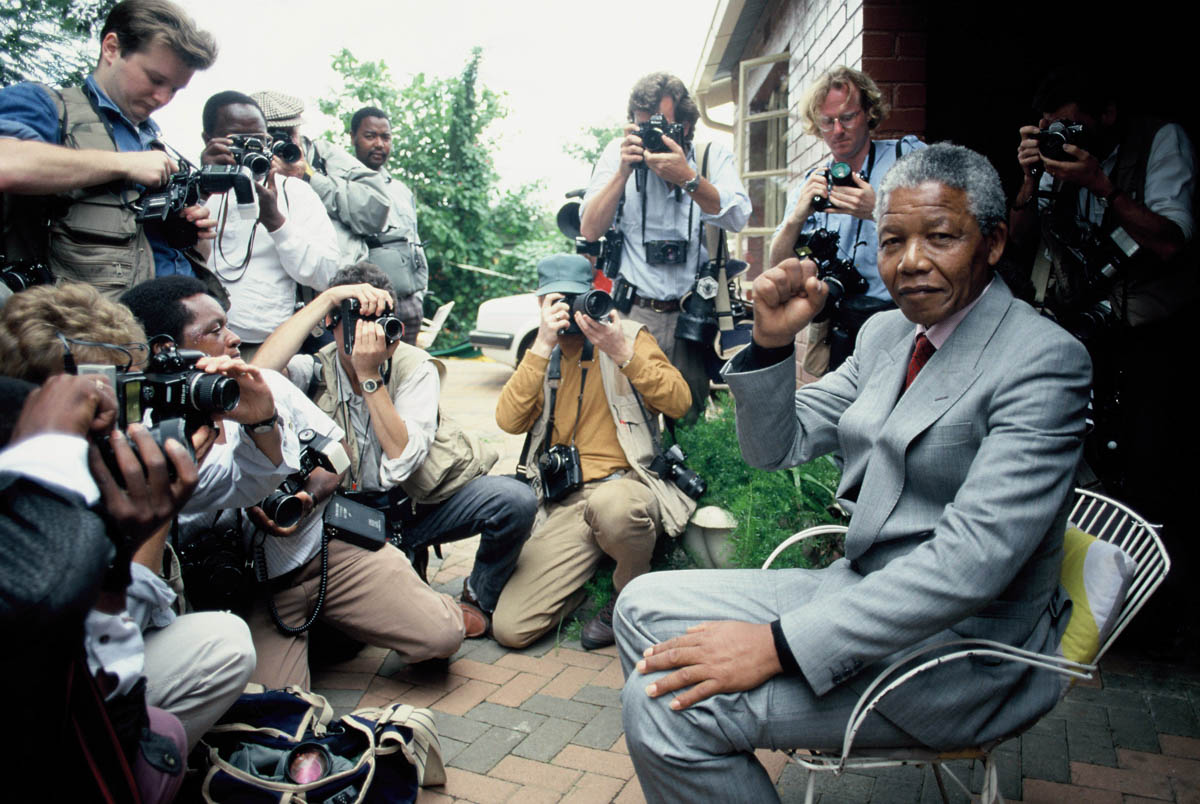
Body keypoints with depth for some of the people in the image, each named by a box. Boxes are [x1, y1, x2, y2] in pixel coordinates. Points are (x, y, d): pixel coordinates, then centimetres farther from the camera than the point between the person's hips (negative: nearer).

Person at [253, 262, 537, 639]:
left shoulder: (415, 367, -8)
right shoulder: (317, 371, -6)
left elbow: (402, 461, -20)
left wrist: (370, 376, -27)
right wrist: (326, 298, -28)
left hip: (422, 503, 0)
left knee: (516, 499, -25)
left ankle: (478, 599, 3)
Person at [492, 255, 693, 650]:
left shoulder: (629, 335, 9)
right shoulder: (541, 356, 16)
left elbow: (679, 402, -6)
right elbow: (509, 421, -4)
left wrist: (621, 352, -15)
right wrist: (543, 346, -10)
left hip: (628, 482, -2)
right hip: (565, 505, 3)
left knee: (610, 505, -43)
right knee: (509, 628, -14)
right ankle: (579, 589, 16)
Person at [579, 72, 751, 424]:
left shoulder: (714, 156, 4)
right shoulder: (618, 152, 5)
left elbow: (738, 219, -11)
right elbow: (589, 231, -2)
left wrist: (687, 178, -22)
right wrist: (624, 170, -12)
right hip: (633, 313, 0)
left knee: (689, 417, 2)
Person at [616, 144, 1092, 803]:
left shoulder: (1044, 360, -17)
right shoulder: (886, 333, 8)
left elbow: (973, 558, -27)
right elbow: (775, 445, 11)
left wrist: (780, 645, -30)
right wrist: (773, 341, -9)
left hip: (961, 649, -8)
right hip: (859, 588, 8)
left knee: (669, 700, -21)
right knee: (645, 607, 2)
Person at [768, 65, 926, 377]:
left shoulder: (909, 156, 5)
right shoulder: (811, 185, 15)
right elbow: (777, 267, 8)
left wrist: (879, 210, -16)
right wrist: (798, 216, -10)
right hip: (834, 335, 3)